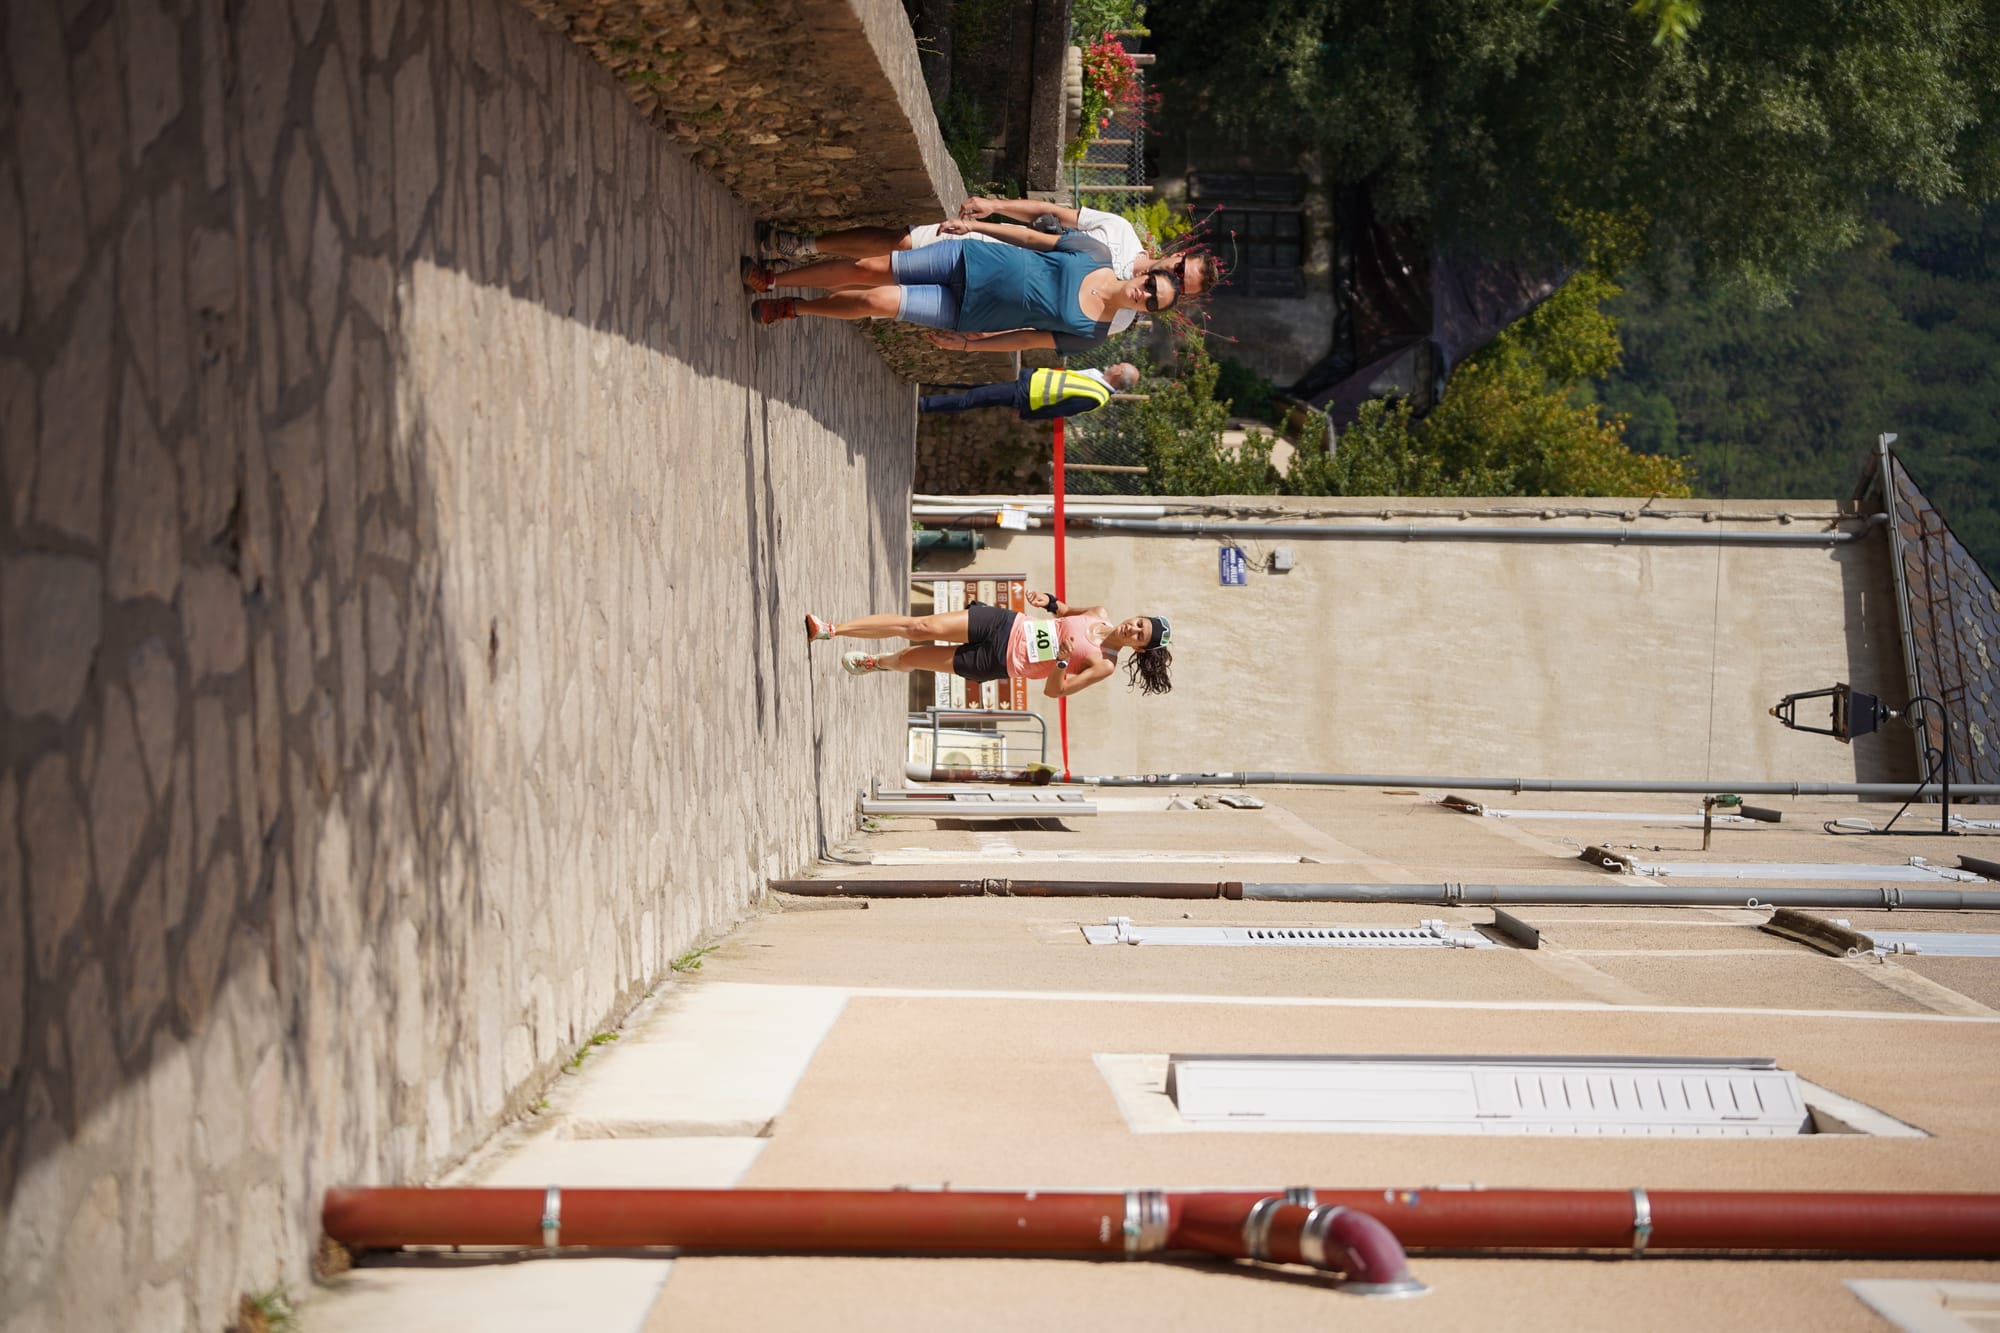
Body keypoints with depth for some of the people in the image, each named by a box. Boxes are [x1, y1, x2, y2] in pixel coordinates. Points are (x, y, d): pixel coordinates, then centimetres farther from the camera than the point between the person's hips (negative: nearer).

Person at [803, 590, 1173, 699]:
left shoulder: (1103, 666, -14)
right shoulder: (1100, 615, 1)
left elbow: (1054, 691, -15)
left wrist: (1062, 660, -32)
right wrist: (1048, 601, -2)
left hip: (998, 664, -4)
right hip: (1004, 625, 4)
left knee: (910, 659, -2)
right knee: (920, 627, -9)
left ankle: (879, 662, 32)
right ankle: (828, 630, -2)